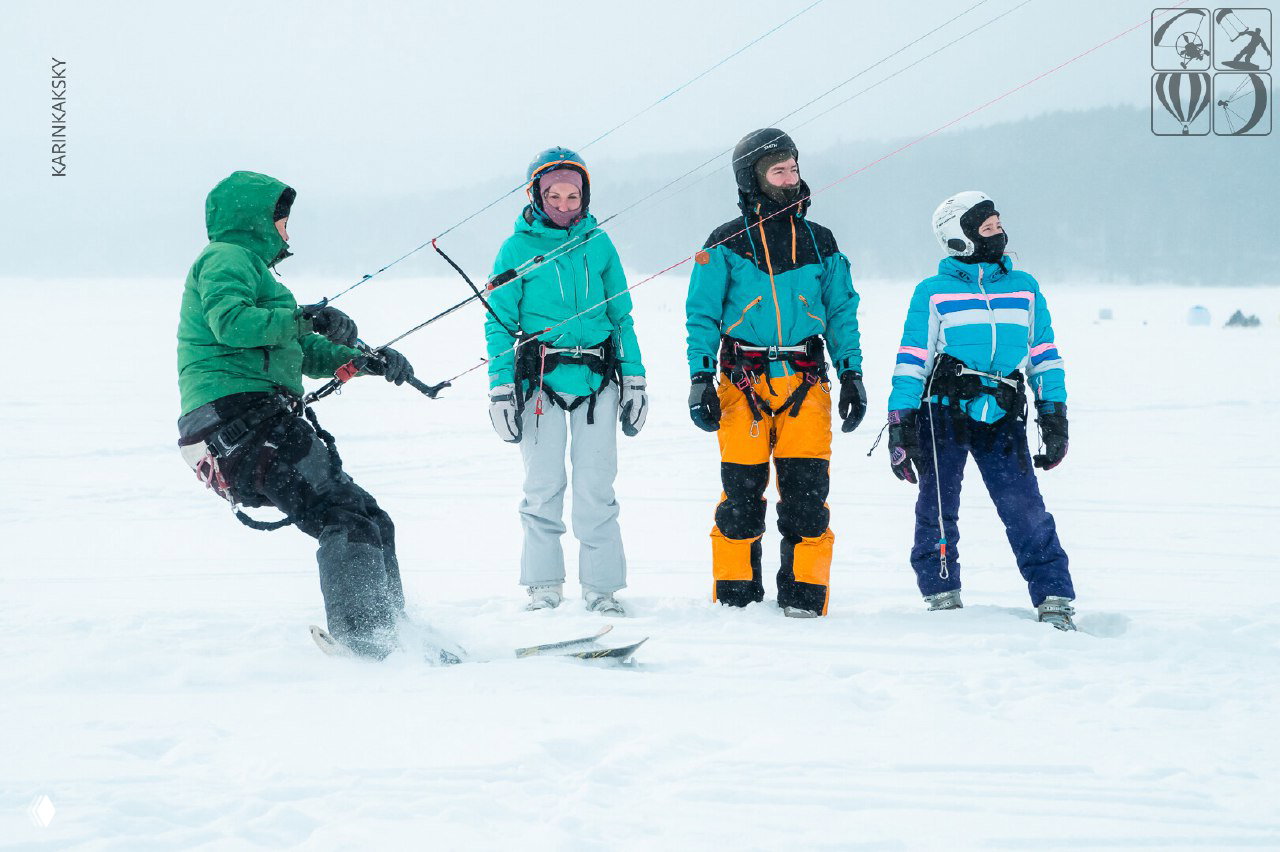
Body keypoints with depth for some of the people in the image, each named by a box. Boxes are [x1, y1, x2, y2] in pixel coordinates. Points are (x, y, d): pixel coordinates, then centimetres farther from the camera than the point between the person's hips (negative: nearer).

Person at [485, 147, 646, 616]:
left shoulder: (598, 244, 10)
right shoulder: (517, 249, 3)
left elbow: (621, 316, 14)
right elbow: (499, 322, 4)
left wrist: (634, 381, 10)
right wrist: (501, 389, -3)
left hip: (598, 380, 2)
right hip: (541, 380, -1)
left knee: (597, 489, -1)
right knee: (544, 486, -1)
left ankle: (602, 587, 6)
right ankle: (543, 586, 8)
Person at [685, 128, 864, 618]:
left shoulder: (818, 242, 12)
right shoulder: (726, 245, 4)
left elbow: (842, 311, 16)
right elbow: (702, 315, 3)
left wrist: (851, 376, 9)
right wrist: (700, 380, -5)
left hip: (806, 384, 2)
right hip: (744, 382, -2)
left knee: (806, 495, -3)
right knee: (742, 495, -1)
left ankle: (804, 600, 3)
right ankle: (735, 597, 9)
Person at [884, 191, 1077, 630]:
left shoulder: (1024, 289, 13)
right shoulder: (933, 293, 4)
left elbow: (1044, 354, 16)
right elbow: (911, 360, 3)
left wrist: (1054, 417, 10)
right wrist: (899, 425, -3)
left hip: (1002, 417, 1)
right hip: (943, 412, -1)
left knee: (1027, 511, -7)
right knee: (938, 510, 2)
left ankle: (1055, 602, -5)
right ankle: (942, 598, 15)